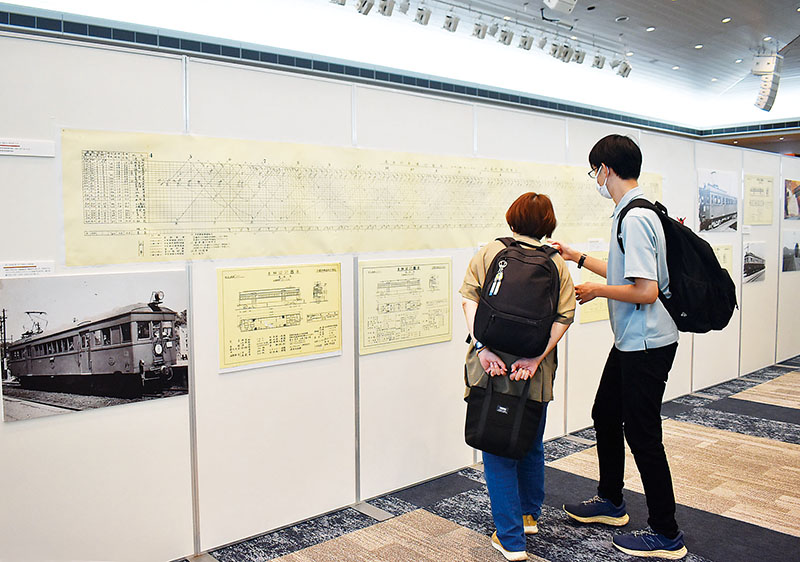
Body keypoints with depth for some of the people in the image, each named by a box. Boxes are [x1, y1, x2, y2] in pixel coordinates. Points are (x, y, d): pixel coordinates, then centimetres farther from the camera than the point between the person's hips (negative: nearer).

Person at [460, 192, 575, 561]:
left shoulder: (489, 252, 2)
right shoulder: (557, 263, 6)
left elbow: (469, 299, -9)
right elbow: (564, 316, -5)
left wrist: (482, 347, -14)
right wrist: (536, 357, -10)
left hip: (492, 367, -2)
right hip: (536, 374, 2)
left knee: (498, 451, 7)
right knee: (532, 446, 22)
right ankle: (529, 516, 39)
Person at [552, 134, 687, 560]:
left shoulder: (635, 218, -22)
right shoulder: (634, 213, 11)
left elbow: (645, 290, -28)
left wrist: (596, 290, -13)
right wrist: (577, 258, 29)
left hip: (647, 345, -10)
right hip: (631, 342, 10)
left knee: (641, 434, 0)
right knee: (605, 416, 21)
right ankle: (610, 502, 39)